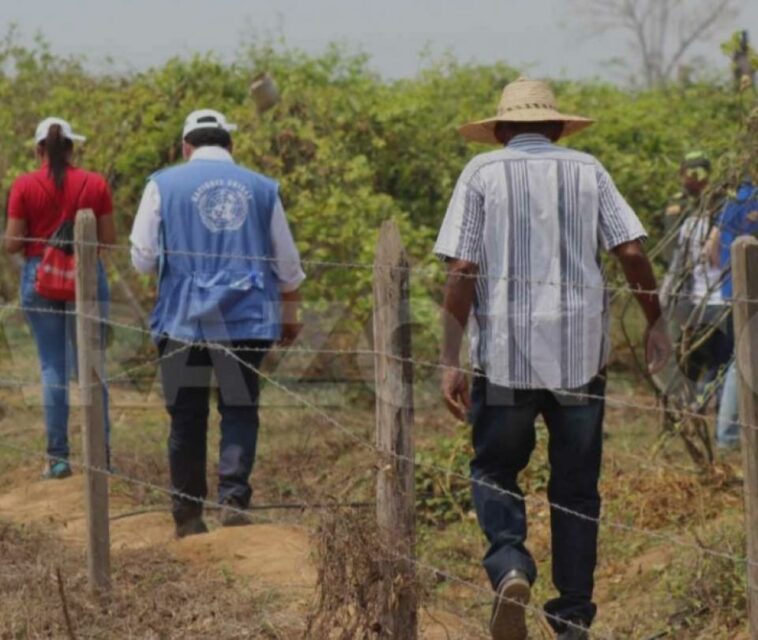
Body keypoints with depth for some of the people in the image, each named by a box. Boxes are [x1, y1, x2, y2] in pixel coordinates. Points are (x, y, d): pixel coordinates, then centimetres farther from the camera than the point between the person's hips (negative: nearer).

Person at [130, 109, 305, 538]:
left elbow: (143, 258, -1)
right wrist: (291, 314, 26)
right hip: (248, 319, 1)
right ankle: (235, 498, -12)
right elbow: (288, 265, 12)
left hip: (185, 319, -1)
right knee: (240, 410, 6)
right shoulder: (262, 188, 7)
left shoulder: (164, 185, -1)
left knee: (188, 417, 7)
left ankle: (189, 515, 10)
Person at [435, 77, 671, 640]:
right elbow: (631, 251, -1)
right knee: (576, 485, 11)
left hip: (504, 351, -1)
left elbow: (462, 271, -5)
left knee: (495, 471, 12)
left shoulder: (482, 173, 3)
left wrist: (450, 359, -4)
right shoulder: (587, 171, 8)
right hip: (581, 352, 1)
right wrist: (656, 323, 12)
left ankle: (510, 566, -16)